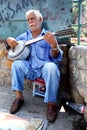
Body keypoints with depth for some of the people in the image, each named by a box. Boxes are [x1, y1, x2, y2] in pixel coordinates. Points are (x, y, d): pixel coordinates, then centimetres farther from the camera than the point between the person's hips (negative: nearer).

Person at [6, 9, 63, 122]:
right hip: (30, 69, 4)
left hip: (45, 68, -3)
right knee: (17, 63, -22)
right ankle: (19, 97, -12)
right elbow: (12, 43, 22)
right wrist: (9, 40, -3)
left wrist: (54, 45, -29)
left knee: (51, 67, -35)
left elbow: (56, 57, -7)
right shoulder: (24, 36, 16)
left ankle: (51, 104, -25)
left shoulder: (48, 36, 3)